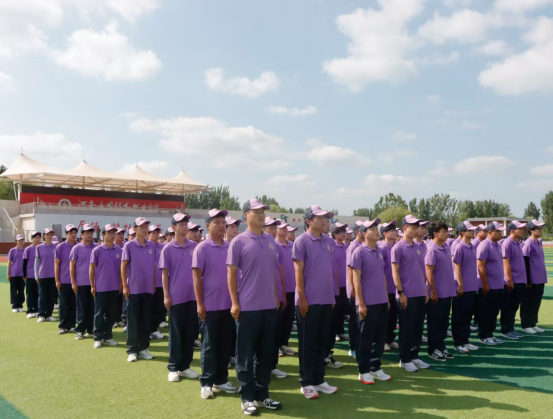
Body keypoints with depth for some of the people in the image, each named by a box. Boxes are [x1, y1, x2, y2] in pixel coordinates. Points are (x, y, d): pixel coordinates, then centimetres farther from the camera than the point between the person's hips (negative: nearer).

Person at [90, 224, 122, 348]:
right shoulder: (97, 250, -6)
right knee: (99, 314, 4)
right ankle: (98, 338, 14)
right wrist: (92, 286, -4)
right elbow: (92, 269, -2)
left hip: (114, 288, 3)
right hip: (100, 288, -3)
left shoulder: (119, 251, 3)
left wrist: (121, 284, 7)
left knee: (112, 314, 10)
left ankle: (108, 337, 21)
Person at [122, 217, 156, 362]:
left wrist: (154, 284, 10)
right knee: (133, 321, 2)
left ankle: (143, 348, 19)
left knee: (146, 321, 9)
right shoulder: (129, 245, -5)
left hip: (148, 289, 4)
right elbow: (123, 266, -4)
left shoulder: (151, 246, 6)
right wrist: (125, 286, -8)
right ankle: (132, 350, 11)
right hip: (134, 289, -4)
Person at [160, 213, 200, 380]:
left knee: (190, 332, 9)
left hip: (193, 296, 3)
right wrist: (166, 295, -8)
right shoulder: (168, 249, -3)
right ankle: (173, 368, 16)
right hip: (176, 297, -3)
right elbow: (165, 273, -3)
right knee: (175, 334, 6)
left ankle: (185, 366, 21)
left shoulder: (194, 246, 4)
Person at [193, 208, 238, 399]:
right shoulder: (202, 248, -8)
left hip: (228, 304, 5)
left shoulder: (230, 247, 5)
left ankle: (221, 380, 25)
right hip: (210, 305, -5)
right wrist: (200, 303, -12)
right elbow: (197, 277, -9)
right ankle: (206, 383, 16)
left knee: (226, 344, 12)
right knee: (209, 345, 5)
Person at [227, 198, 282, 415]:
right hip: (247, 307, -5)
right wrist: (235, 303, -10)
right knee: (246, 355, 5)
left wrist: (276, 297, 13)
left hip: (269, 306, 6)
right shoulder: (239, 241, -7)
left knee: (266, 354, 13)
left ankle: (262, 394, 27)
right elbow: (231, 273, -6)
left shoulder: (270, 240, 9)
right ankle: (247, 397, 18)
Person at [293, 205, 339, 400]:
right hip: (308, 301, -6)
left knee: (322, 342, 14)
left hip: (326, 299, 6)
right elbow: (299, 271, -11)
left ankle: (319, 380, 26)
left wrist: (332, 295, 14)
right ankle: (306, 383, 17)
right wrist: (302, 298, -14)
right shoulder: (301, 241, -9)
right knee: (307, 343, 4)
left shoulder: (328, 241, 9)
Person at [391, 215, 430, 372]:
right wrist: (401, 293, -15)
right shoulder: (398, 247, -10)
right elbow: (395, 272, -11)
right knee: (406, 329, 2)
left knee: (418, 327, 12)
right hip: (407, 295, -7)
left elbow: (420, 270, 17)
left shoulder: (417, 247, 11)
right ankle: (404, 359, 13)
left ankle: (414, 356, 24)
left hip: (420, 294, 7)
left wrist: (425, 290, 14)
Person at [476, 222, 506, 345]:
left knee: (494, 313, 14)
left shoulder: (497, 245, 12)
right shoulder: (485, 245, -15)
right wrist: (485, 284, -20)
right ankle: (483, 336, 10)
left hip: (498, 286, 9)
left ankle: (490, 334, 23)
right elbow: (481, 265, -19)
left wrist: (502, 282, 18)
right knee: (486, 313, 1)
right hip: (488, 287, -9)